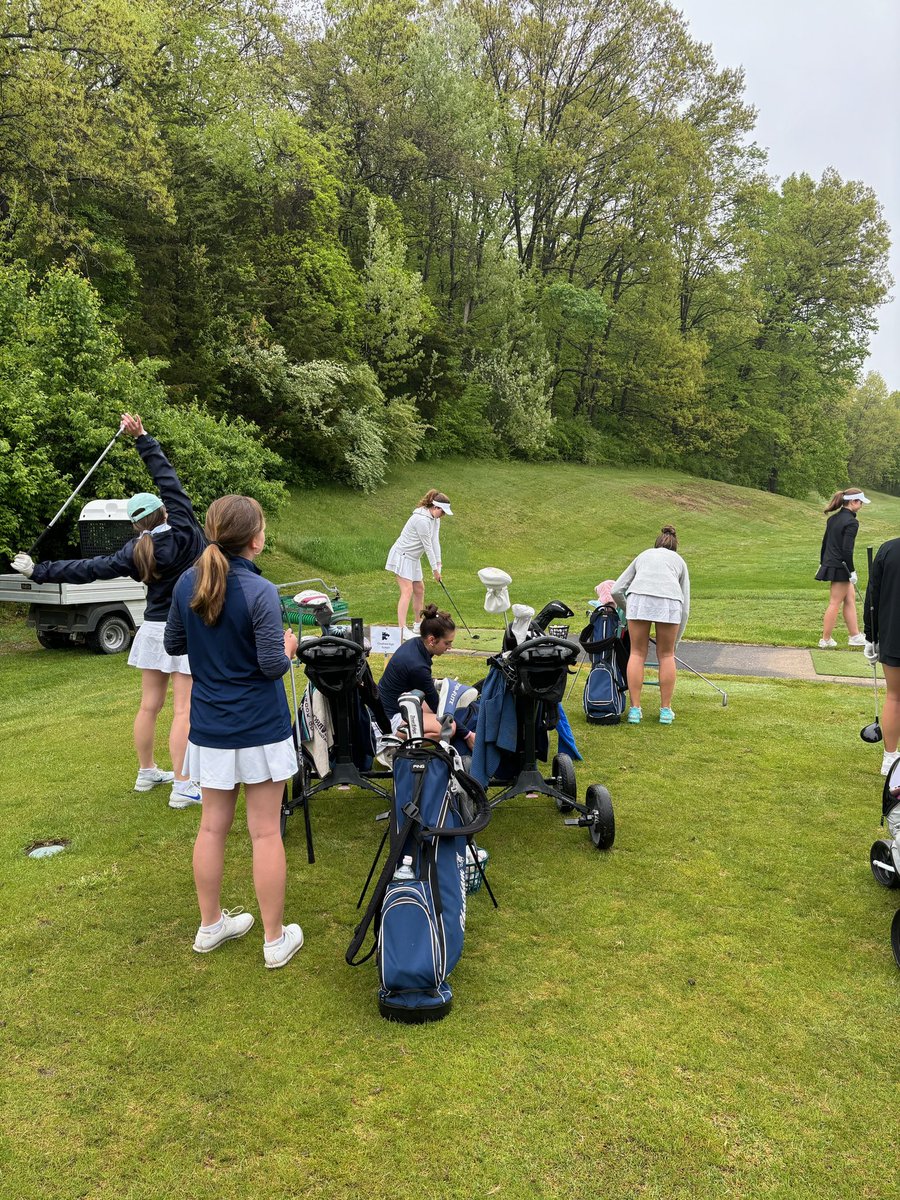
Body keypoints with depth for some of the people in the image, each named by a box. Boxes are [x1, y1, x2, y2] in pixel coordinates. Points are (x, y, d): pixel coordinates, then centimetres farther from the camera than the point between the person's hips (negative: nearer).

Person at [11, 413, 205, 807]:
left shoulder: (136, 551, -6)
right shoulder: (185, 530, -13)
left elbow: (88, 569, -4)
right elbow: (168, 479, -7)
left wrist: (38, 571, 5)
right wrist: (142, 437, 1)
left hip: (155, 628, 4)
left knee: (149, 705, 14)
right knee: (183, 709, -5)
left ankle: (146, 772, 29)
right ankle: (181, 787, -5)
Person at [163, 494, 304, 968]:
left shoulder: (187, 584, -1)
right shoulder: (260, 591, -19)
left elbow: (173, 645, 10)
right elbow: (273, 666, -18)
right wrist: (288, 647, 1)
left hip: (209, 728, 5)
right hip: (259, 728, -5)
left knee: (212, 826, 17)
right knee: (265, 832, 6)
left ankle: (210, 924, 33)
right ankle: (275, 939, 18)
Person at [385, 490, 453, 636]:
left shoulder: (435, 519, 4)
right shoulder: (422, 520, -26)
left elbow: (435, 541, 0)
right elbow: (427, 545, -22)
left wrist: (438, 564, -7)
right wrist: (435, 569, -15)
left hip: (413, 558, 10)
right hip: (402, 556, -10)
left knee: (419, 589, 16)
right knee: (407, 591, -18)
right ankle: (402, 628, -24)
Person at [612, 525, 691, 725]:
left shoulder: (643, 555, 33)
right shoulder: (679, 561, 32)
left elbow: (616, 591, 23)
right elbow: (685, 606, 26)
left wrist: (628, 611, 40)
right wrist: (676, 640, 33)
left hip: (639, 598, 0)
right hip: (670, 601, 0)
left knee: (637, 653, 13)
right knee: (666, 655, 16)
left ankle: (635, 709, 14)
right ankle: (666, 710, 22)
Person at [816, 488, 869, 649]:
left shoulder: (833, 518, 8)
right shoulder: (851, 522, -17)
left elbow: (825, 542, 14)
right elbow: (846, 550, -20)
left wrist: (822, 563, 22)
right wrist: (851, 571, -14)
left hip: (830, 563, 9)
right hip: (840, 568, -9)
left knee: (850, 598, 16)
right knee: (835, 604, 1)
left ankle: (854, 636, 23)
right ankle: (825, 640, 8)